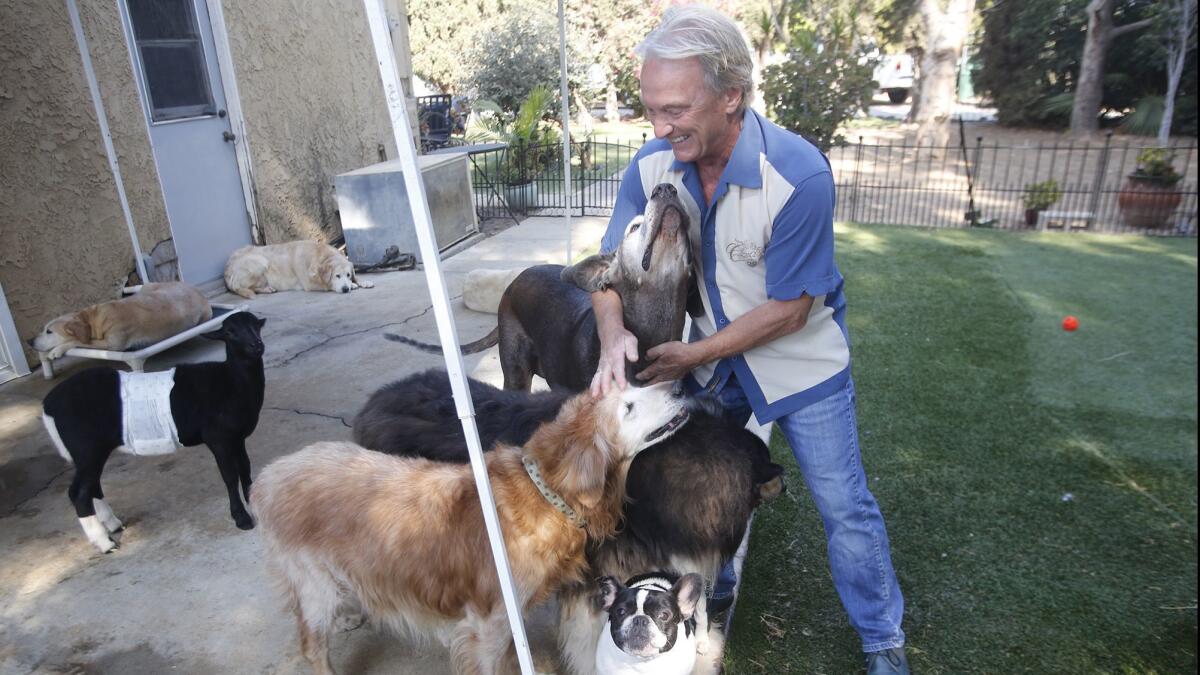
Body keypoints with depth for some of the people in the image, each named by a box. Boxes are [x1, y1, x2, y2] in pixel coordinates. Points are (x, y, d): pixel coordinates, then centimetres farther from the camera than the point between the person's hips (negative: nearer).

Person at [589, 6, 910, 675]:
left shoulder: (799, 174, -30)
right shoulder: (653, 164, -15)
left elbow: (788, 308, -25)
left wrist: (693, 355, -25)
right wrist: (615, 333, -31)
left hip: (799, 363, -4)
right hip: (709, 359, 5)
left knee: (846, 507, 7)